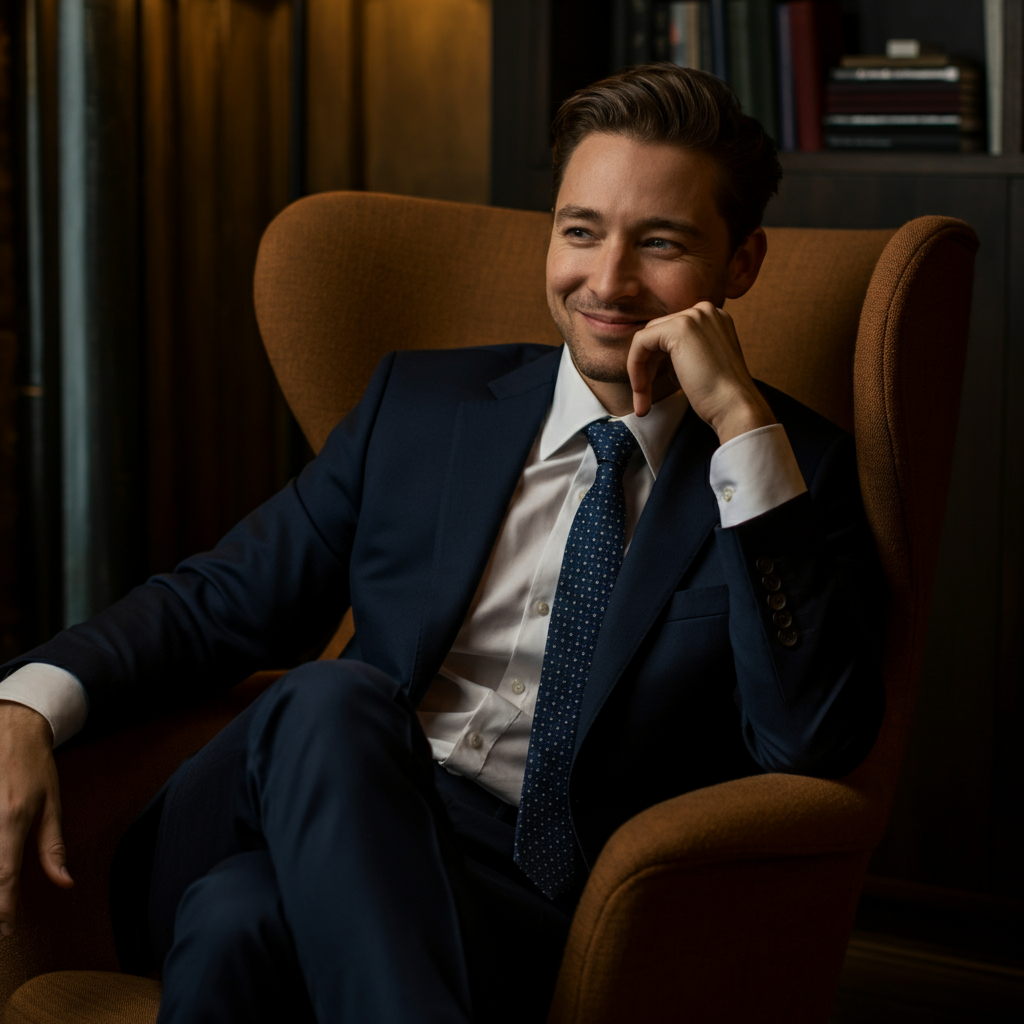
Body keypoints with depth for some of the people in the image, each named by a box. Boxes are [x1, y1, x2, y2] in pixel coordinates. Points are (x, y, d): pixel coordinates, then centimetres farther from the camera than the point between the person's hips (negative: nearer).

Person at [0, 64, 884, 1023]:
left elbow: (810, 743, -10)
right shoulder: (421, 401, 15)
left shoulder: (793, 469, 6)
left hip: (536, 888, -4)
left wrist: (744, 424, -15)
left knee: (241, 913, -34)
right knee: (334, 700, -33)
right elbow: (221, 599, 14)